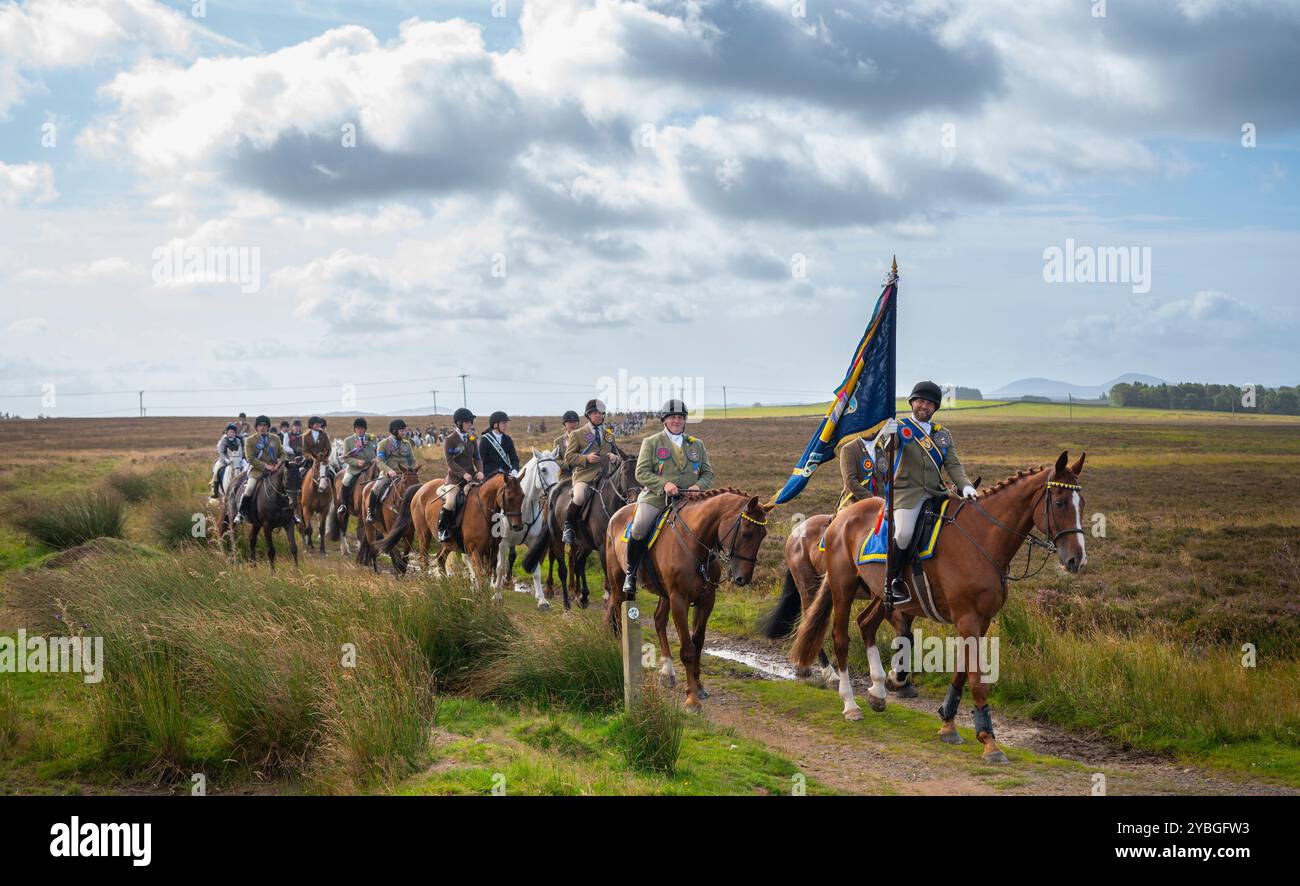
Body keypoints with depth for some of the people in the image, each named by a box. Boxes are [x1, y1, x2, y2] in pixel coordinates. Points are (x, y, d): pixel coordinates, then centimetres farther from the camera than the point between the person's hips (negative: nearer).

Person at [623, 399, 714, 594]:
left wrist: (699, 485, -7)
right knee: (639, 529, -25)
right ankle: (631, 574, -8)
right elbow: (641, 472, -1)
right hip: (656, 497, -3)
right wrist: (663, 484, -17)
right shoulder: (651, 442, 9)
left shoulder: (697, 444, 18)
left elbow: (708, 473, 17)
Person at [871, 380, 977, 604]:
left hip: (935, 493, 5)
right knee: (904, 534, -27)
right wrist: (885, 435, -37)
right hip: (906, 492, -5)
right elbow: (879, 449, -14)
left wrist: (965, 486, -8)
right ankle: (892, 581, -10)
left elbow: (953, 465, 11)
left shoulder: (943, 434, 19)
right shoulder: (900, 428, 4)